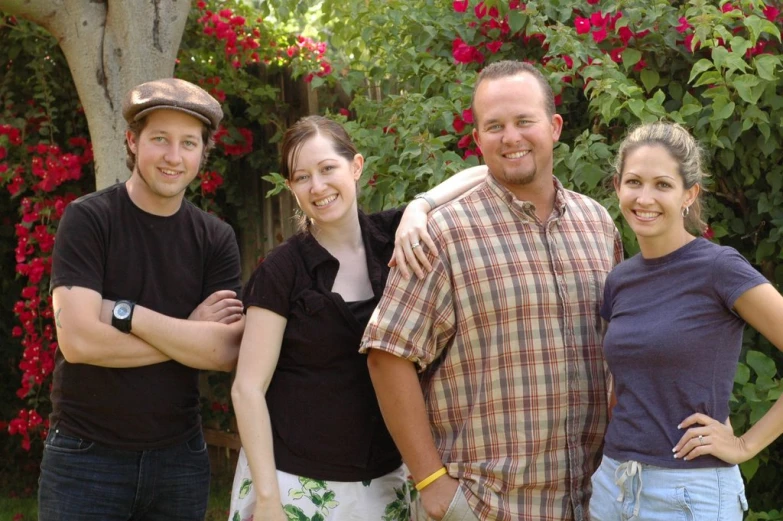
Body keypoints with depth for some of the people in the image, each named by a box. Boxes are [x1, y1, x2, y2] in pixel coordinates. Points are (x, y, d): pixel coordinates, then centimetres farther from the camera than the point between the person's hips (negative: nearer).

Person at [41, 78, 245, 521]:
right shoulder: (88, 219, -8)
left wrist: (124, 313, -16)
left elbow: (227, 352, -9)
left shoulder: (216, 239, 2)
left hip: (180, 457, 3)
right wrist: (191, 334, -12)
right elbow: (78, 340, -19)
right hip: (86, 458, -3)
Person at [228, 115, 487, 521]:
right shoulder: (281, 270, -8)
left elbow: (484, 174, -6)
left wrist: (419, 207, -22)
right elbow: (248, 389, -10)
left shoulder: (394, 238, -1)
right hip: (294, 482, -3)